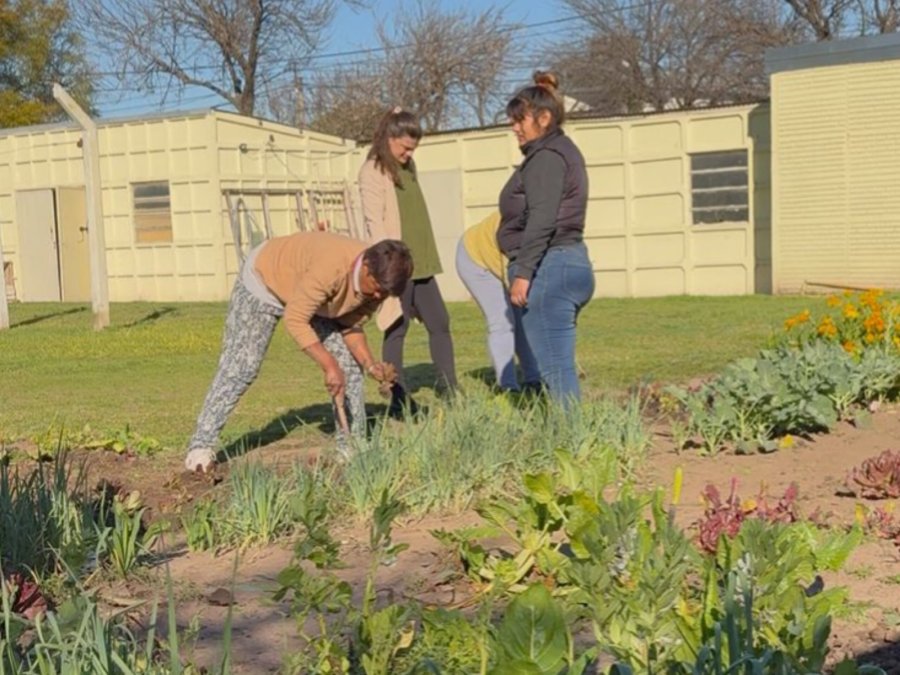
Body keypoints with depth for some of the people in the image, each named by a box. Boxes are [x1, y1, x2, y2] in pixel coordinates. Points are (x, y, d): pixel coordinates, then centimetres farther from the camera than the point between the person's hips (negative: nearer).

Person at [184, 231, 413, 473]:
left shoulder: (378, 280, -20)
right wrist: (328, 365, -40)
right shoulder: (330, 267, -43)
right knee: (239, 368, -9)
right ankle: (201, 446, 1)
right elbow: (295, 319, -38)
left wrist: (370, 365, -22)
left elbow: (350, 325, -7)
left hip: (307, 294, 7)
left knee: (348, 362, -2)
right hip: (264, 279, -7)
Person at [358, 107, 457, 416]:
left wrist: (426, 257, 17)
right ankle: (399, 402, 4)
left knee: (440, 323, 7)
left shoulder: (408, 167, 16)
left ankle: (449, 392, 14)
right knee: (396, 330, -2)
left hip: (420, 264, 8)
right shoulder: (373, 171, -7)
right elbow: (375, 222, -14)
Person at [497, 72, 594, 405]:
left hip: (548, 267, -11)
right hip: (572, 263, 11)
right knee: (560, 367, 13)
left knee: (555, 368, -8)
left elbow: (541, 221, -20)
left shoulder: (546, 157, -10)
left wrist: (523, 273, -22)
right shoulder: (563, 151, 21)